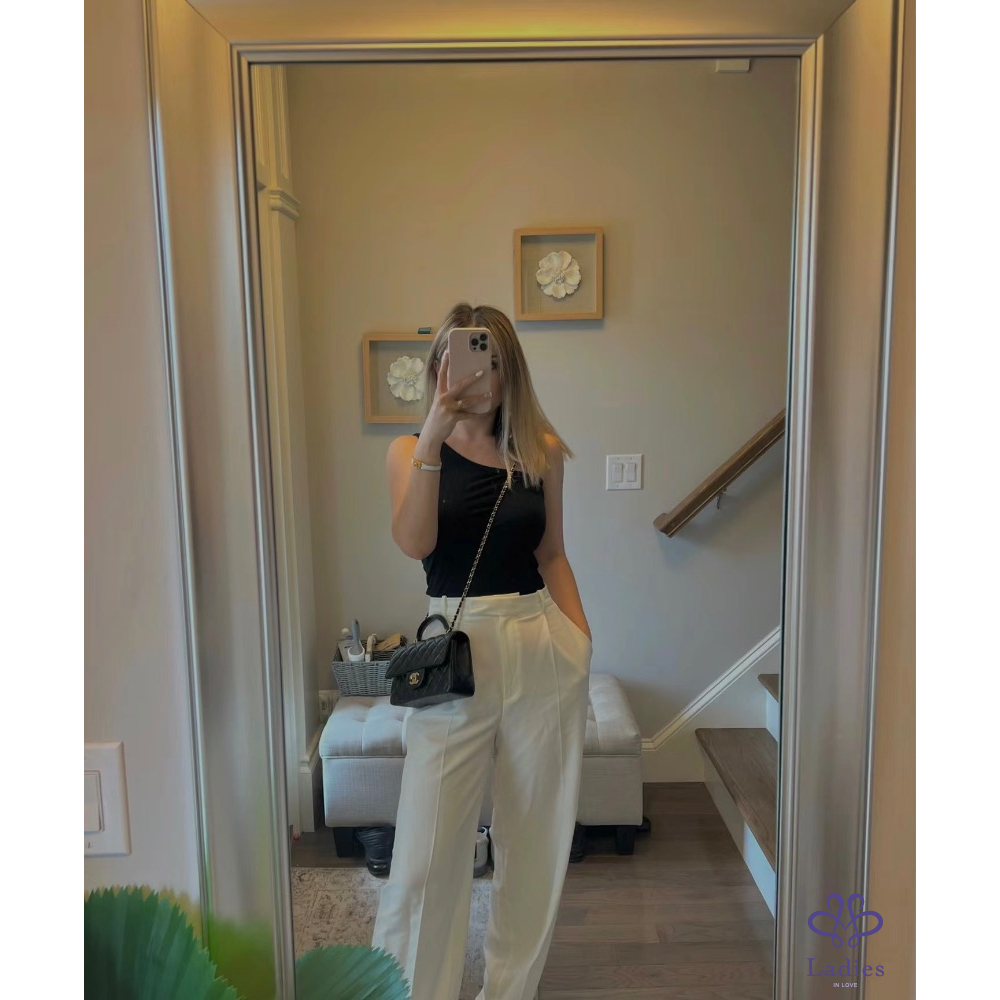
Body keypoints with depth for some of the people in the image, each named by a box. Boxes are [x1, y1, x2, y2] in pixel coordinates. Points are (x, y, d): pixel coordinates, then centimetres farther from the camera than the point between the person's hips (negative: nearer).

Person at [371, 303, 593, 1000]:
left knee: (535, 838, 12)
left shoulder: (541, 449, 6)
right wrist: (434, 436, -21)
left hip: (542, 650, 2)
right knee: (429, 846, 1)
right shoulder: (411, 450, 2)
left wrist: (581, 637, 5)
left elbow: (552, 554, 13)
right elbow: (414, 542, -16)